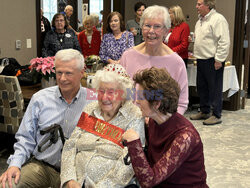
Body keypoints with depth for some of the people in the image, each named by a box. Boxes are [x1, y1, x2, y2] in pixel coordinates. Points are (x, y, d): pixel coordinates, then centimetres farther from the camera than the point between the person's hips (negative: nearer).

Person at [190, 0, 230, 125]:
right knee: (201, 87, 14)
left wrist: (219, 60, -20)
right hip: (201, 60, 9)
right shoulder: (200, 20, 16)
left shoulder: (218, 19, -13)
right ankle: (204, 112, 27)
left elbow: (224, 42, -18)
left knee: (215, 89, -2)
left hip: (213, 61, -9)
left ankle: (216, 116, 6)